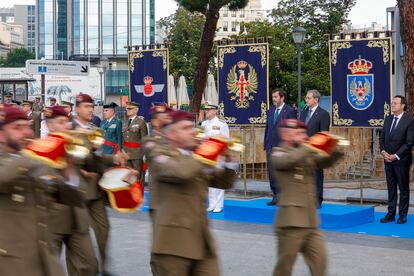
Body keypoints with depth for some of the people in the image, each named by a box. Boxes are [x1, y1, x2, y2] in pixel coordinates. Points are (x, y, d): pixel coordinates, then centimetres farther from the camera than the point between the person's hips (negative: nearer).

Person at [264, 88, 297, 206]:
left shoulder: (290, 111, -6)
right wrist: (266, 144, 11)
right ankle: (275, 196, 16)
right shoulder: (270, 111, 14)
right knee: (271, 173, 7)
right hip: (271, 146, 6)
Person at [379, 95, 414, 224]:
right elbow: (382, 138, 14)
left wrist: (396, 156, -15)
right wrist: (383, 152, -3)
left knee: (403, 188, 3)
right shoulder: (388, 119, 10)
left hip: (401, 160, -6)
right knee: (391, 188, 10)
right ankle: (391, 214, 14)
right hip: (388, 159, 6)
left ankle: (402, 215, 9)